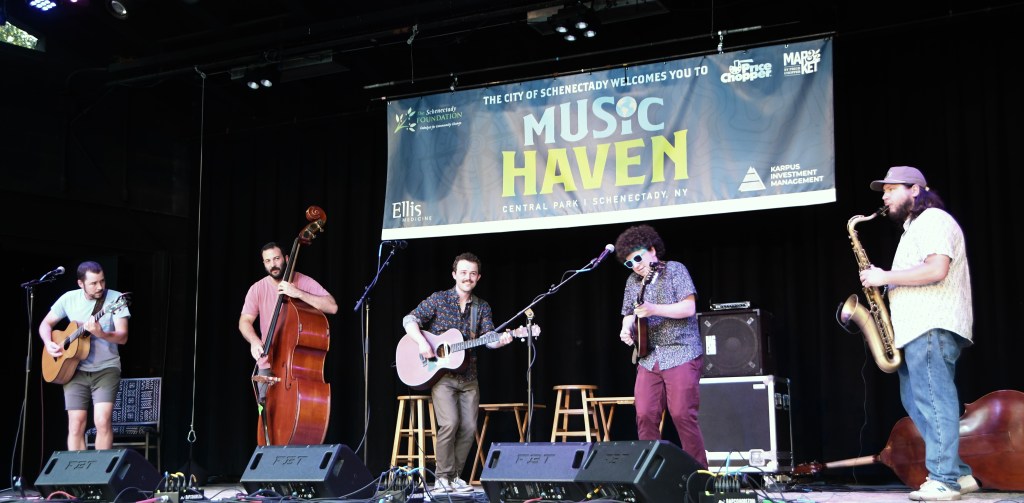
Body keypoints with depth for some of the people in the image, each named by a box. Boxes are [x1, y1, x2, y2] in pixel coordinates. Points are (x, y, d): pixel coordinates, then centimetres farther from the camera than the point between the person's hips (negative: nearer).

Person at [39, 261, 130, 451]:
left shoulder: (116, 299, -9)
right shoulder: (69, 298, 0)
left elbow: (123, 337, -15)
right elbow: (45, 324, 13)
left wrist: (100, 334, -33)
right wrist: (49, 344, -7)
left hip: (106, 369, -3)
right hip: (75, 370, 3)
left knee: (103, 421, -18)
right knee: (76, 425, -3)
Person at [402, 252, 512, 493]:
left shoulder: (482, 307, 9)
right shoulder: (439, 299, 0)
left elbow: (489, 338, -2)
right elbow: (410, 319, -4)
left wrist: (501, 340, -25)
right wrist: (422, 342, -21)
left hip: (468, 378, 4)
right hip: (441, 375, -4)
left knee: (469, 428, 0)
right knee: (450, 422, -18)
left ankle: (455, 475, 16)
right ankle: (442, 476, -4)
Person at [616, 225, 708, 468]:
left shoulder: (675, 270, -1)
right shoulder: (632, 282, 16)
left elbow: (689, 308, -11)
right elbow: (629, 315, 21)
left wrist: (654, 309, -20)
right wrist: (626, 329, -2)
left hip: (681, 355, -6)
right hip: (649, 358, 6)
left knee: (682, 415, -11)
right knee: (645, 416, -3)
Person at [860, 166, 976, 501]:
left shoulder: (932, 220, -5)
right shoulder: (914, 227, 26)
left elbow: (936, 270, -20)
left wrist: (885, 277, -13)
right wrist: (885, 280, 13)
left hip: (932, 328, -11)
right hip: (920, 328, 11)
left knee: (933, 402, -13)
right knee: (917, 402, 9)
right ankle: (958, 473, 11)